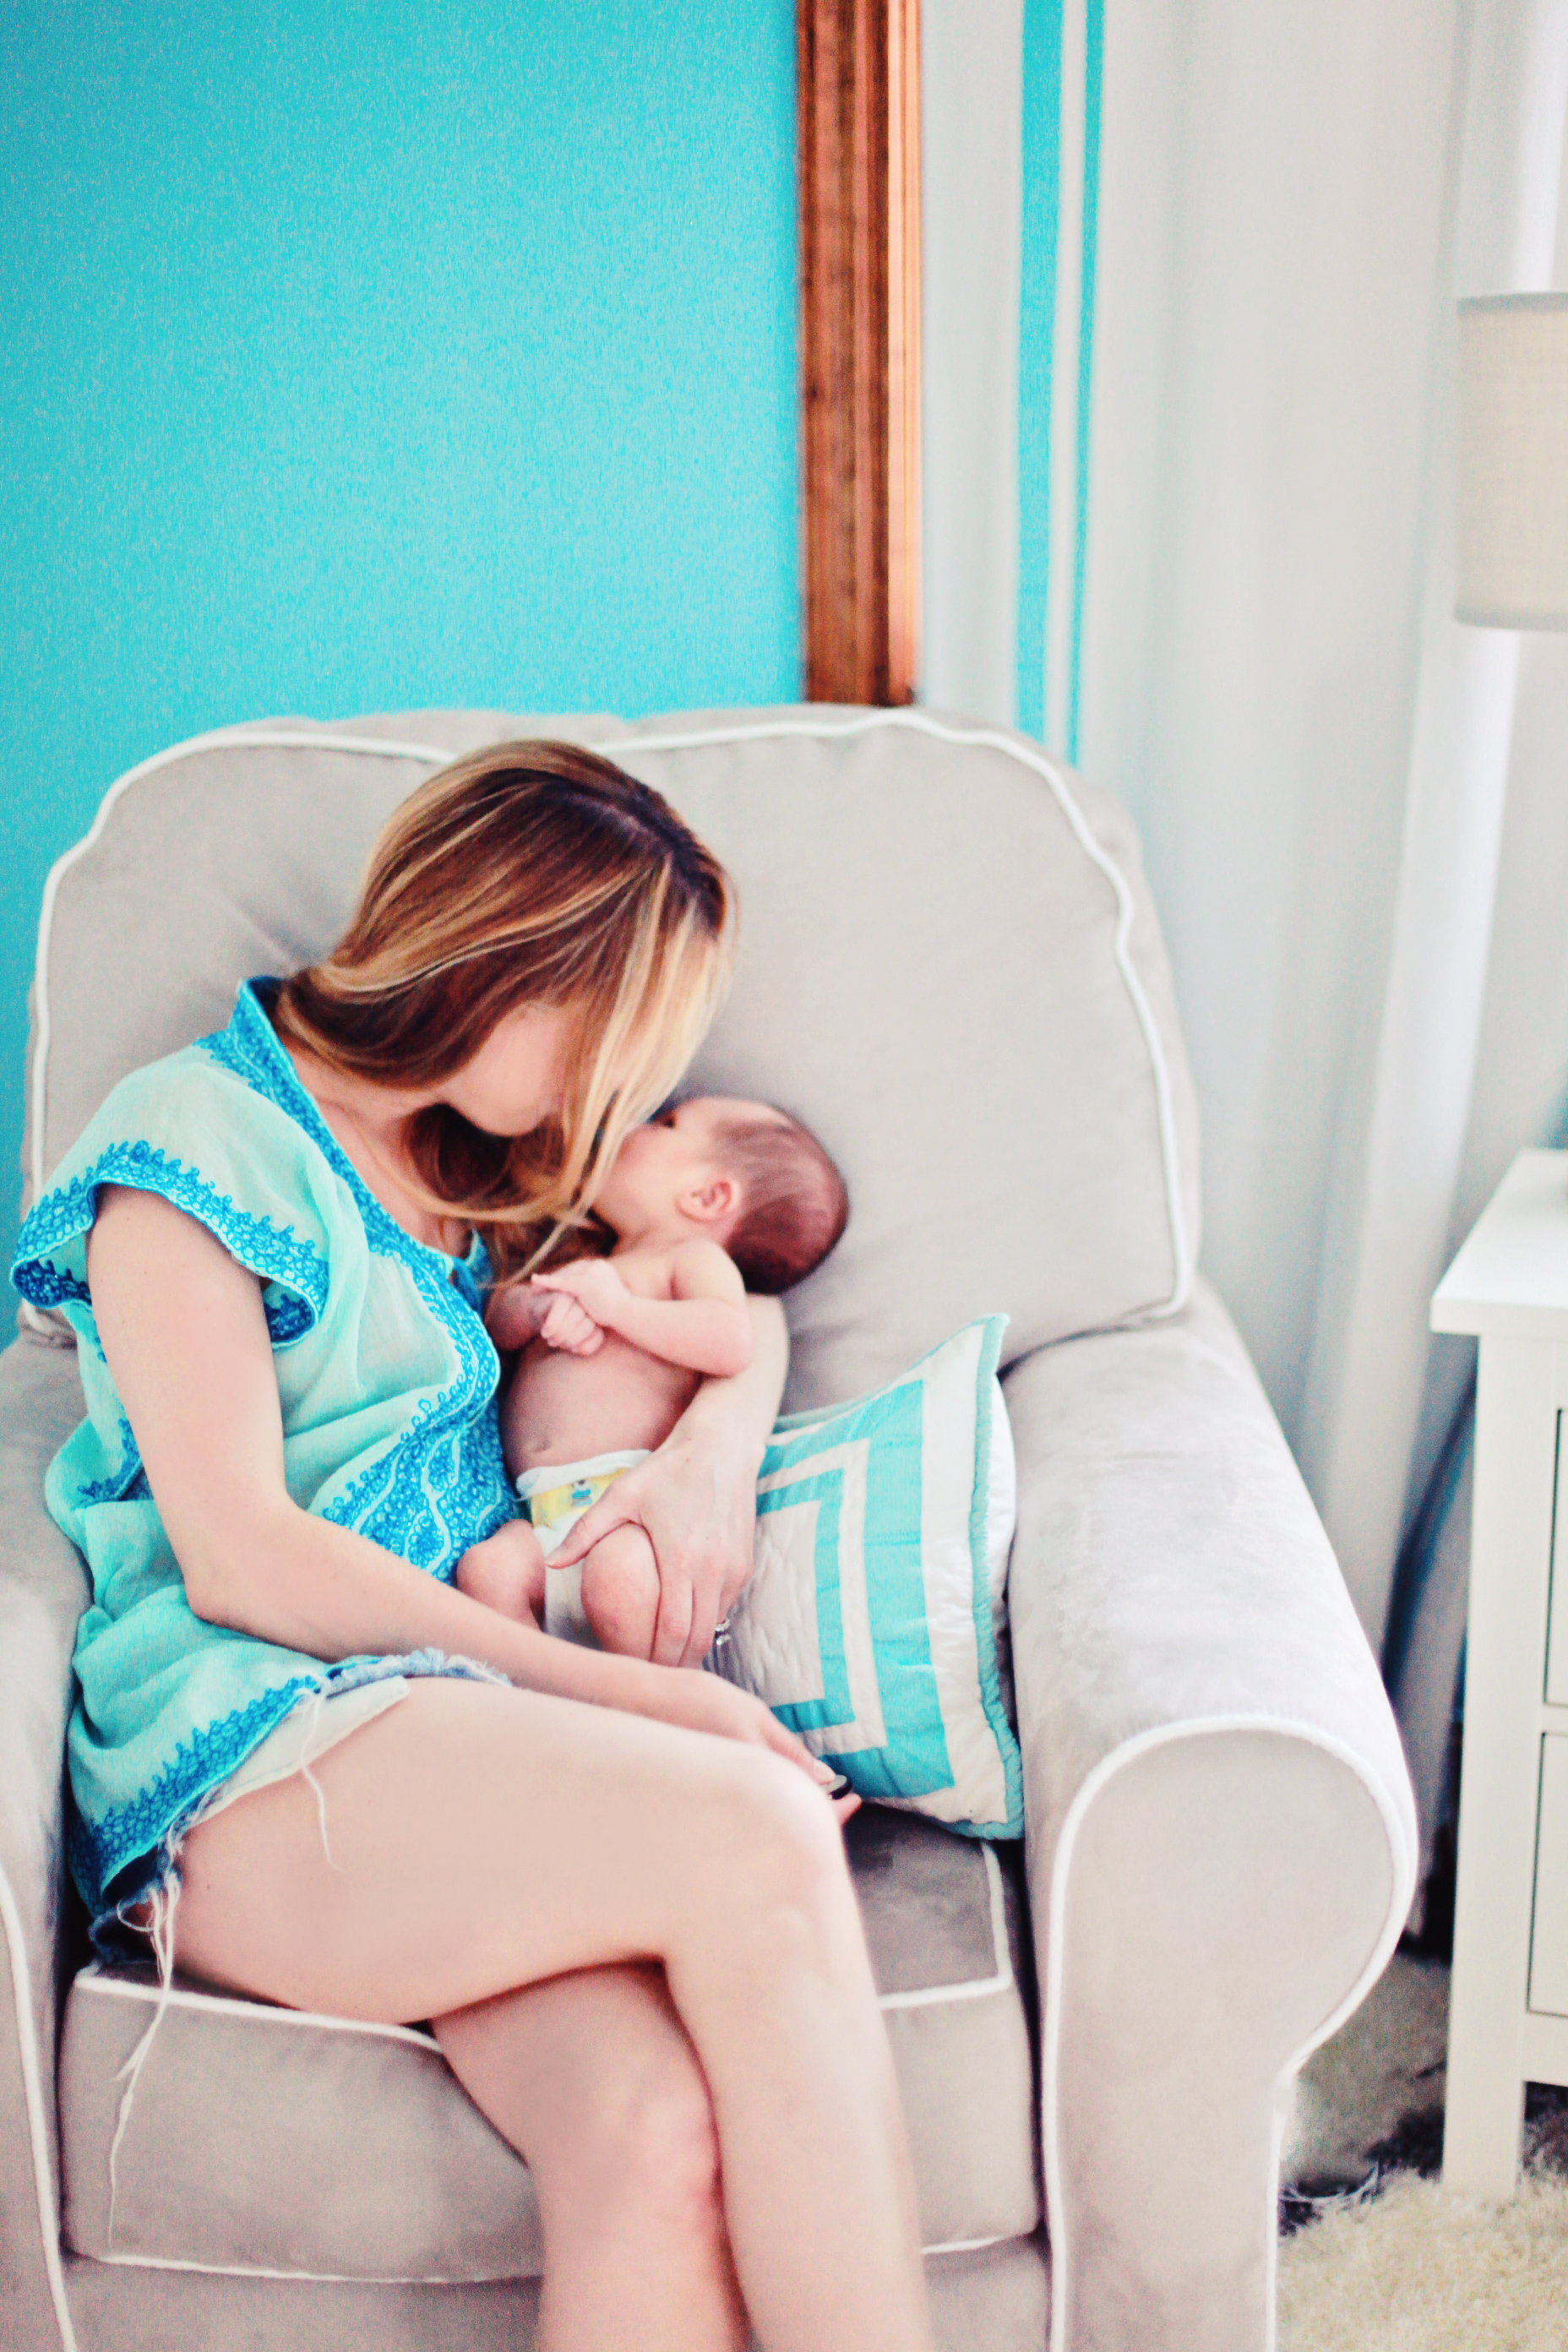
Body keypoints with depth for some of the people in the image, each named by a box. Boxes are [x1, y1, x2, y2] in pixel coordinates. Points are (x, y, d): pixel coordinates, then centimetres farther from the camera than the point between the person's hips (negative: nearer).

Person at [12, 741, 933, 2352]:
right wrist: (630, 1692, -13)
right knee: (760, 1842, -33)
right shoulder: (194, 1137, 1)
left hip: (476, 1726, 5)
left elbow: (743, 1296, 31)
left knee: (659, 2139, -29)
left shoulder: (483, 1166, 23)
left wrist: (719, 1436, 5)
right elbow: (237, 1557, -8)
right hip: (249, 1760, -5)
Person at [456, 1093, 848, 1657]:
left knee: (619, 1579, -37)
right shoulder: (579, 1269, 35)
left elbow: (731, 1342, -9)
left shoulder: (695, 1257, 11)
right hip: (540, 1521, 6)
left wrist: (618, 1306, -8)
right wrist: (539, 1307, 3)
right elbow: (493, 1318, 27)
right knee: (487, 1568, -27)